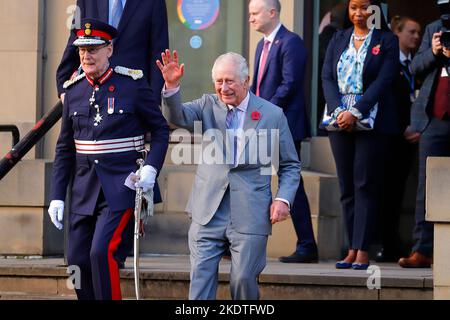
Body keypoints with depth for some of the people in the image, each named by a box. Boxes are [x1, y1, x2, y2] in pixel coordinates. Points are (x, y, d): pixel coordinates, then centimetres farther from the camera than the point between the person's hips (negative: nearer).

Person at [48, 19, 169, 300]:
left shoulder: (133, 84, -4)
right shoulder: (74, 90, 8)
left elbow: (160, 130, 2)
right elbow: (65, 149, 13)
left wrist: (151, 167, -14)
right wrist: (57, 196, 8)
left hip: (122, 186, -5)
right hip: (84, 189, 5)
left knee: (102, 252, -19)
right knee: (78, 261, 2)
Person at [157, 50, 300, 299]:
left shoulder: (272, 115, 3)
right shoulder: (207, 106, 7)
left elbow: (290, 165, 9)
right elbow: (177, 117, -12)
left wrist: (283, 199, -7)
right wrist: (171, 86, -30)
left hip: (250, 217, -1)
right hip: (208, 214, 2)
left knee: (244, 279, 1)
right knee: (201, 278, -3)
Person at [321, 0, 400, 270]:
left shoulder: (387, 41, 1)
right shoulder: (338, 40, 14)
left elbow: (384, 81, -8)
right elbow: (327, 78, 6)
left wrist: (356, 112, -16)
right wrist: (338, 110, -11)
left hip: (372, 122, -4)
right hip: (340, 122, 4)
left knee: (365, 185, -7)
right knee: (347, 187, 3)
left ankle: (363, 251, -8)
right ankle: (352, 250, 5)